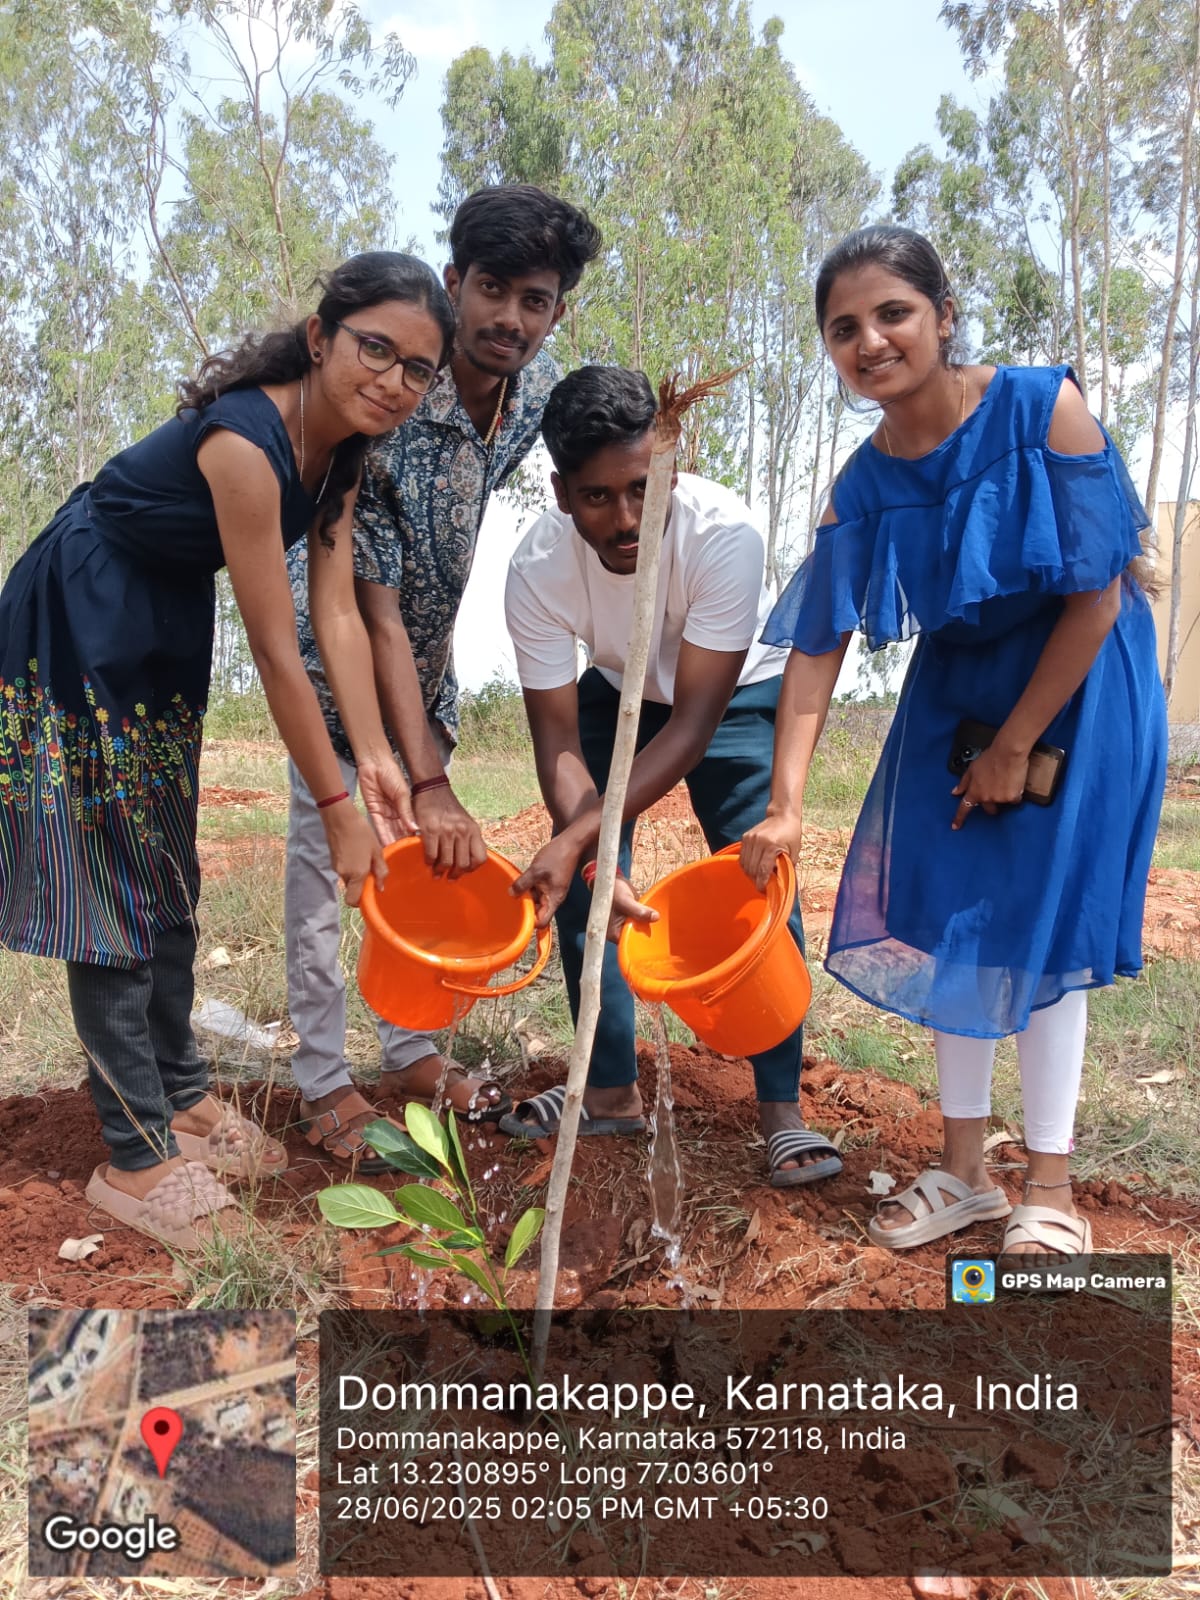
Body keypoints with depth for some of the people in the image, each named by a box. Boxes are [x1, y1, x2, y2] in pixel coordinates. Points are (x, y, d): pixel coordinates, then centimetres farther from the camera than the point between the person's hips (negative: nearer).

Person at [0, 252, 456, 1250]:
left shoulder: (341, 445, -5)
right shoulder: (248, 440, -31)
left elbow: (338, 613, -9)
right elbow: (277, 652, -29)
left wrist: (376, 759, -17)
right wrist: (337, 807, -23)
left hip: (166, 631, 9)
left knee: (172, 879, 15)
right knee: (115, 889, -4)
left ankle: (182, 1097, 29)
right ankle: (137, 1158, 8)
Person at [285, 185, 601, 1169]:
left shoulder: (537, 386, -12)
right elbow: (375, 615, -32)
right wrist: (428, 784, -35)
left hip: (430, 635, 7)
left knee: (424, 851, 10)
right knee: (327, 848, -6)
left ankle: (411, 1052, 24)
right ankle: (326, 1084, 7)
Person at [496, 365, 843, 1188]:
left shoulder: (724, 532, -38)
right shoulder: (538, 568, -30)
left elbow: (695, 722, -35)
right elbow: (559, 742, -25)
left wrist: (580, 837, -44)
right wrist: (594, 860, -43)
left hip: (736, 694, -2)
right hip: (619, 692, 3)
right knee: (579, 878, -6)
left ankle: (783, 1110, -3)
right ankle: (613, 1089, 11)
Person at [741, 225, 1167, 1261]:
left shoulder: (1040, 407, -21)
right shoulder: (867, 482, -9)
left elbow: (1097, 593, -19)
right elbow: (816, 648, -10)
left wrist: (1016, 747, -13)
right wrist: (784, 806, -16)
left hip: (1079, 688, -4)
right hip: (956, 689, 5)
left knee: (1043, 925, -2)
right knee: (947, 918, 7)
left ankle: (1052, 1190, 16)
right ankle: (964, 1171, 23)